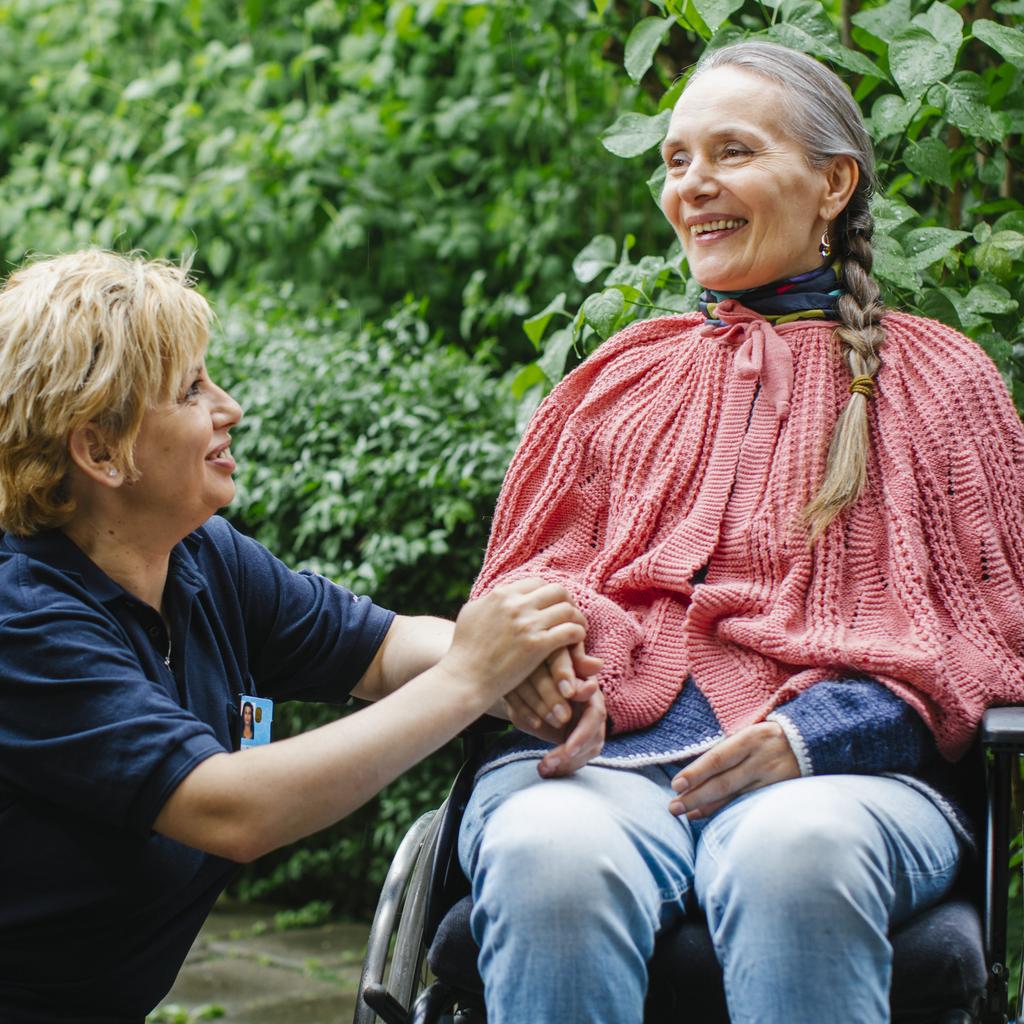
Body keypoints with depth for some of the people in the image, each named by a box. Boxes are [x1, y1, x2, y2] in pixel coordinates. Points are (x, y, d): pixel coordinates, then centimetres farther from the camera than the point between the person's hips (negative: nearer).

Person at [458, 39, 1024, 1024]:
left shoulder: (939, 379, 18)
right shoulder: (620, 378, 26)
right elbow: (529, 575, 23)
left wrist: (812, 733, -9)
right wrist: (545, 658, -4)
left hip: (840, 765, -1)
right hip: (601, 753, 2)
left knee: (793, 851, -39)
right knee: (548, 854, -35)